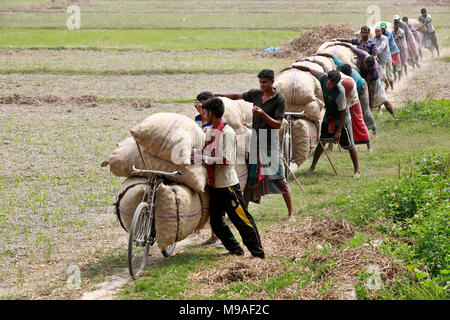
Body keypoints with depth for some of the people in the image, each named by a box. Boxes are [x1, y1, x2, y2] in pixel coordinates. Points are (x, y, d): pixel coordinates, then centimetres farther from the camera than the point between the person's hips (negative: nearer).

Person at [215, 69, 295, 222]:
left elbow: (278, 124, -14)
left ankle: (291, 212, 1)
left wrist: (263, 114, -27)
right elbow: (238, 96, 22)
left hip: (270, 140, -5)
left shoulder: (279, 99, -9)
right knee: (250, 173, 6)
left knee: (277, 175, -6)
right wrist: (218, 94, 14)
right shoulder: (256, 94, 7)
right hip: (255, 138, 5)